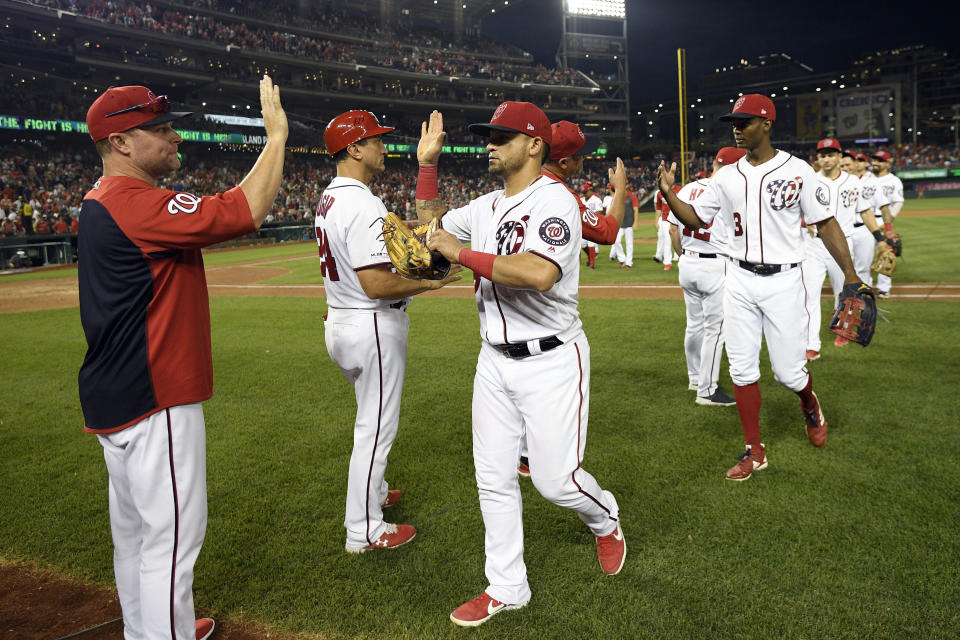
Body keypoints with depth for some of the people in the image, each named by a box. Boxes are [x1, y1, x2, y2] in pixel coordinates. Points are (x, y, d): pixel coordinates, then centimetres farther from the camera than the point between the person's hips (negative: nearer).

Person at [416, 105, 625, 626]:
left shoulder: (553, 200, -16)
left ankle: (605, 520, 36)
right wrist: (427, 164, 15)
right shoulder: (486, 206, 9)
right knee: (493, 478, 10)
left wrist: (461, 253, -25)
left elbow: (538, 274, -34)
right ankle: (506, 588, 26)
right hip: (495, 361, 7)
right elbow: (430, 225, 24)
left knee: (555, 479, 0)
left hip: (551, 360, -7)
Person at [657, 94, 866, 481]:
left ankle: (811, 406, 38)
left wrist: (850, 275, -6)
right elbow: (695, 219, 10)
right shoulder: (726, 177, 7)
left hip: (782, 281, -3)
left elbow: (825, 223, -2)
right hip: (739, 281, 4)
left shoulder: (797, 171, -4)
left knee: (788, 370, 1)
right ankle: (755, 452, 16)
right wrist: (669, 194, -7)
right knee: (742, 369, 4)